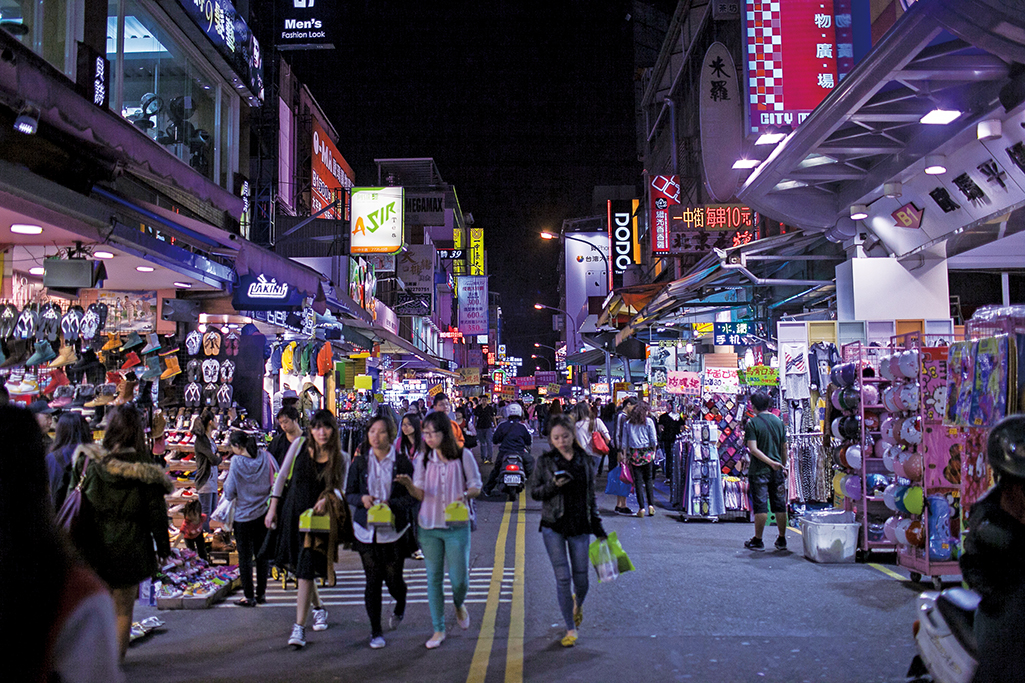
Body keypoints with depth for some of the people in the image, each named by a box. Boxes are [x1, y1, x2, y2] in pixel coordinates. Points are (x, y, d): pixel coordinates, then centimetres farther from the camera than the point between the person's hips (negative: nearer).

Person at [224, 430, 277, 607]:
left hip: (243, 516, -4)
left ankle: (249, 597, 10)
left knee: (245, 557, 6)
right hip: (264, 514, 4)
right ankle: (261, 594, 21)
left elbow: (229, 494, -11)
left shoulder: (237, 462, -15)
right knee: (261, 554, 14)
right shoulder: (265, 457, -5)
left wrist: (226, 481, 7)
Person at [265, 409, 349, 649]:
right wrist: (273, 507, 2)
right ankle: (318, 608, 36)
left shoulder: (341, 458, -2)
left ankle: (299, 627, -5)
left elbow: (340, 489, -4)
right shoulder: (300, 445, 0)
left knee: (305, 570, -10)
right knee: (297, 565, 13)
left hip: (316, 517, -2)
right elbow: (282, 476, 5)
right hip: (291, 512, 3)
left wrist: (328, 499, -26)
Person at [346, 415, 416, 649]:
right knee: (372, 579, 2)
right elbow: (348, 494, 8)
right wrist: (362, 499, -13)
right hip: (366, 530, 2)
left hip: (394, 530, -1)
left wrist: (391, 504, -19)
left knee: (393, 578, 4)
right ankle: (376, 631, 17)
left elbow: (412, 498, -3)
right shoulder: (359, 463, 4)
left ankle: (400, 605, 40)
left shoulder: (403, 463, -3)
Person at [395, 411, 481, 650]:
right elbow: (420, 494, 2)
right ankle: (438, 629, 18)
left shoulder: (463, 456, -3)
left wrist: (465, 495, -18)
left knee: (459, 578, 0)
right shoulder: (423, 460, 4)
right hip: (429, 527, 2)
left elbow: (476, 487, 3)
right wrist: (409, 484, -18)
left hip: (457, 526, -2)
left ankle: (459, 605, 35)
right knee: (433, 578, 6)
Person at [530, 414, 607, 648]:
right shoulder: (545, 462, -1)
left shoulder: (586, 461, 5)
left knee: (581, 578, 6)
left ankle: (577, 604, 42)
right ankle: (571, 629, 11)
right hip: (554, 526, -1)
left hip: (580, 526, 2)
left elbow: (591, 496, 12)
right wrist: (554, 485, -18)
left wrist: (597, 525, 11)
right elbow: (535, 492, 1)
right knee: (563, 578, -3)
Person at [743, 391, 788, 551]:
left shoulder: (752, 423, -9)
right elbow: (784, 448, 10)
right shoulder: (779, 421, 5)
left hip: (759, 470, -4)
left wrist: (770, 462, -16)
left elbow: (753, 449, -18)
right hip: (777, 471, 4)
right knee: (780, 506, 10)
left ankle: (757, 541, 8)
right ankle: (782, 540, 18)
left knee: (760, 506, 1)